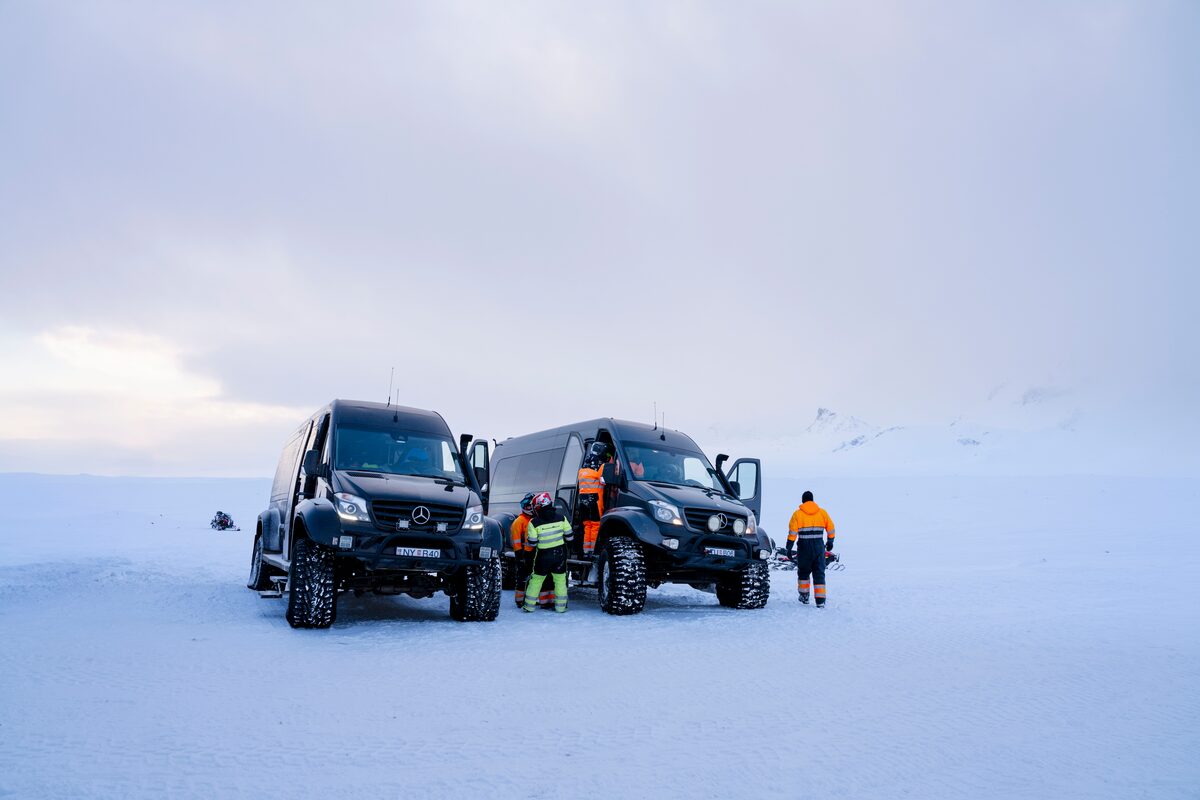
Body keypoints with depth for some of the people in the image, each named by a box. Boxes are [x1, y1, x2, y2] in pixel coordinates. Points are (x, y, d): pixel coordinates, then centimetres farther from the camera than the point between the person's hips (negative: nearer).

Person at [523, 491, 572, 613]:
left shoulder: (534, 523, -14)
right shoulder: (561, 518, -5)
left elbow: (532, 543, -9)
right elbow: (569, 536, 1)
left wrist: (528, 537, 11)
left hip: (543, 555, -2)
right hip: (560, 553, 2)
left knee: (536, 579, 12)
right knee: (560, 578, 13)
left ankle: (529, 605, 18)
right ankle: (560, 606, 14)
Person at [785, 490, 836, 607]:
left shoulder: (797, 514, -3)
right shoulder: (823, 512, 4)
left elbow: (792, 533, -7)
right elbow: (831, 529, 9)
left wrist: (789, 548, -3)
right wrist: (830, 542, 25)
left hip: (804, 547, -1)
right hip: (819, 547, 1)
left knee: (803, 571, 17)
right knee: (819, 573, 5)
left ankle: (804, 596, 23)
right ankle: (820, 601, 0)